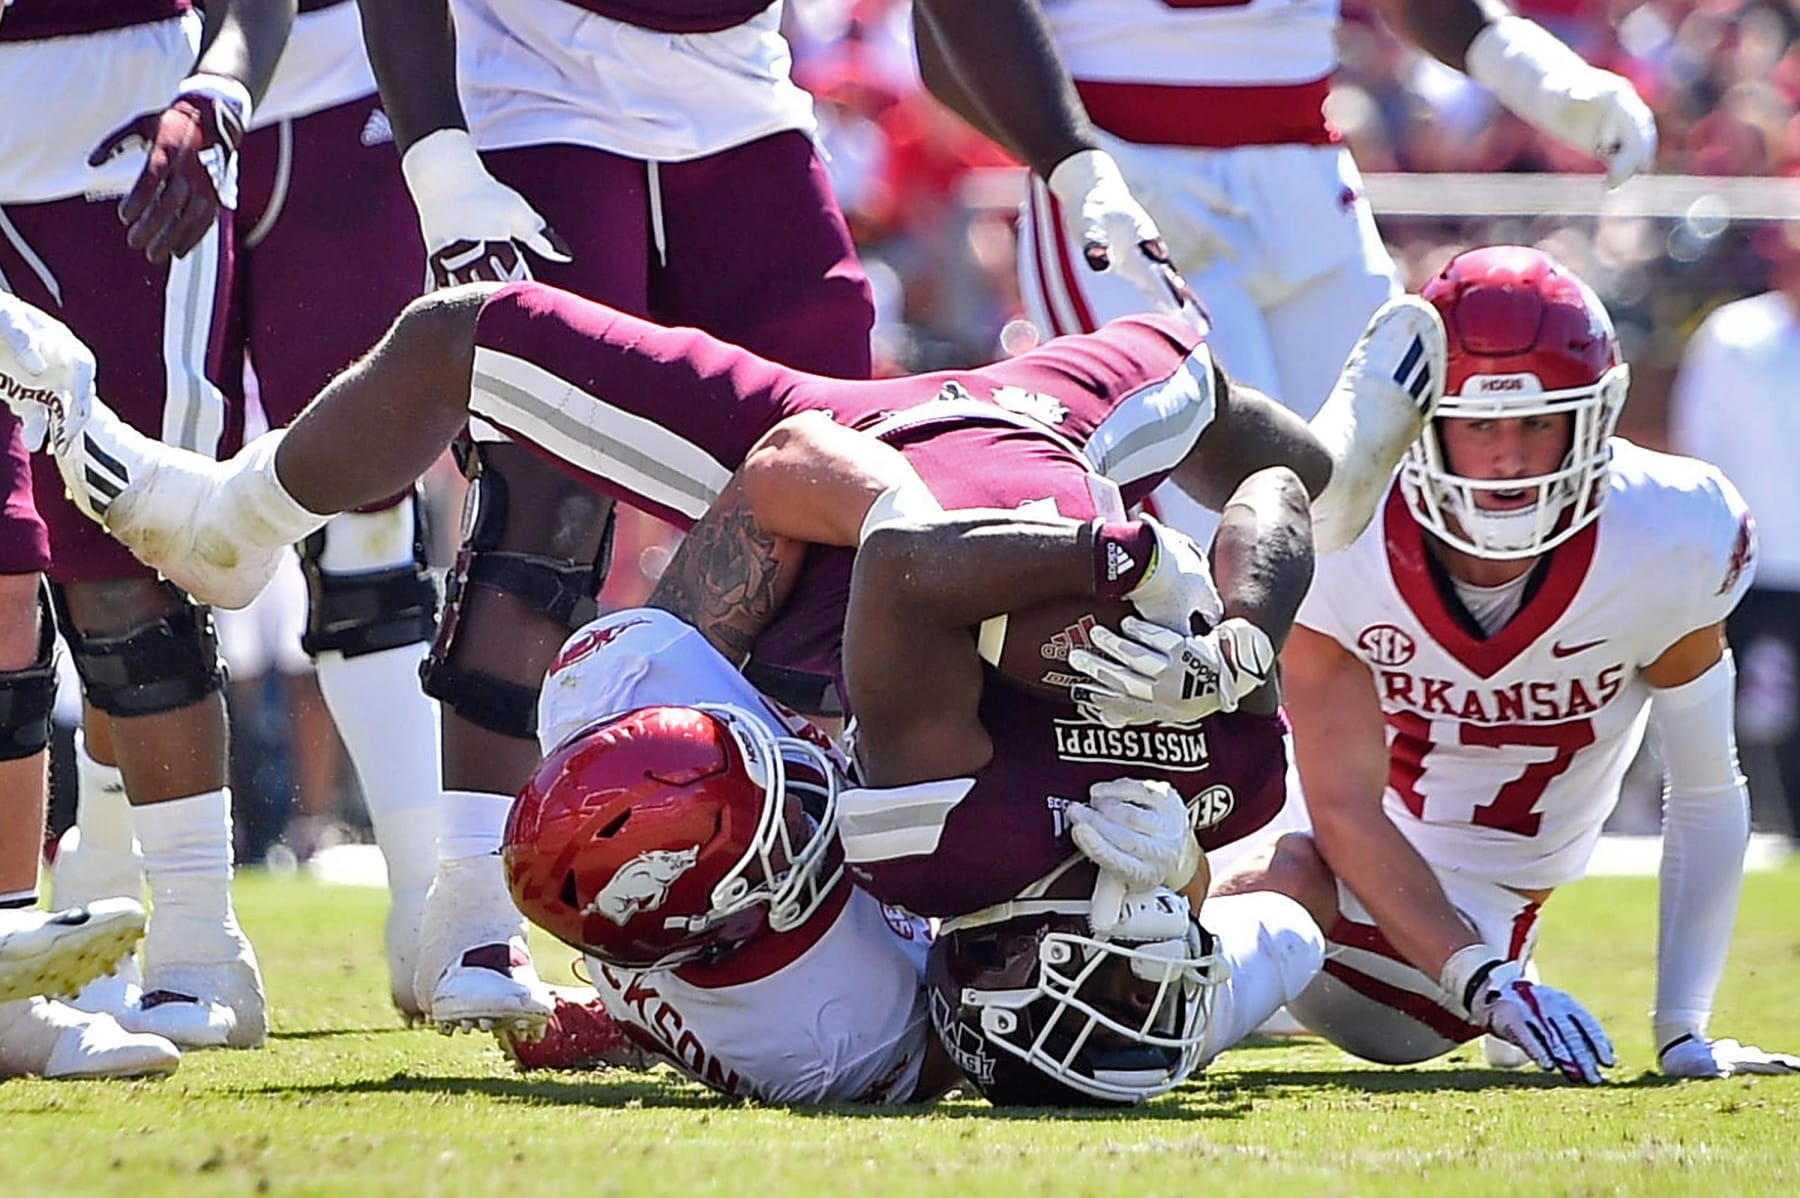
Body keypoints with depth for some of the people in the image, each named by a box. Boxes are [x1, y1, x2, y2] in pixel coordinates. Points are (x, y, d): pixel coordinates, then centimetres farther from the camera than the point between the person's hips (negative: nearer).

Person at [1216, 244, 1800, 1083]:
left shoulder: (1666, 548, -26)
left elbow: (1706, 797, -14)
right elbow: (1345, 805, -25)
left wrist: (1684, 1031, -20)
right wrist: (1483, 981, -36)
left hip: (1480, 893, 0)